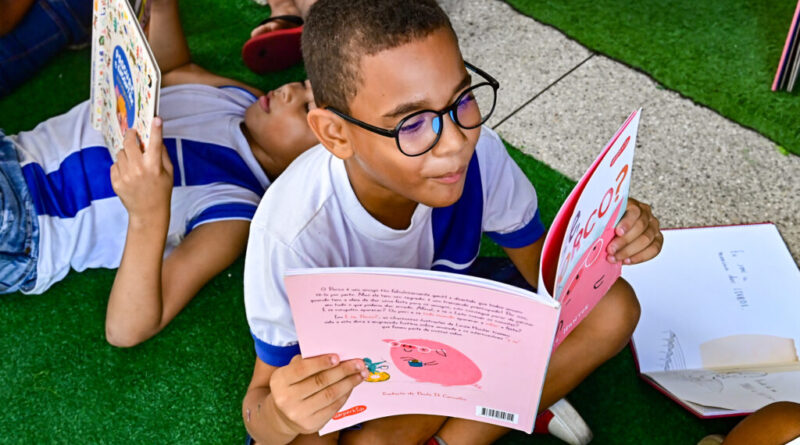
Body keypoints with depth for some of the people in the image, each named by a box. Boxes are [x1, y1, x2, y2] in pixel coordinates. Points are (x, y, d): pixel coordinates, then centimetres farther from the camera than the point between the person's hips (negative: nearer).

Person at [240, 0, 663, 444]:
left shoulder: (480, 153, -24)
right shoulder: (293, 232, -34)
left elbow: (545, 271, -7)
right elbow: (261, 395, -22)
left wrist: (600, 245, -29)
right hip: (341, 375, -3)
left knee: (613, 307, -15)